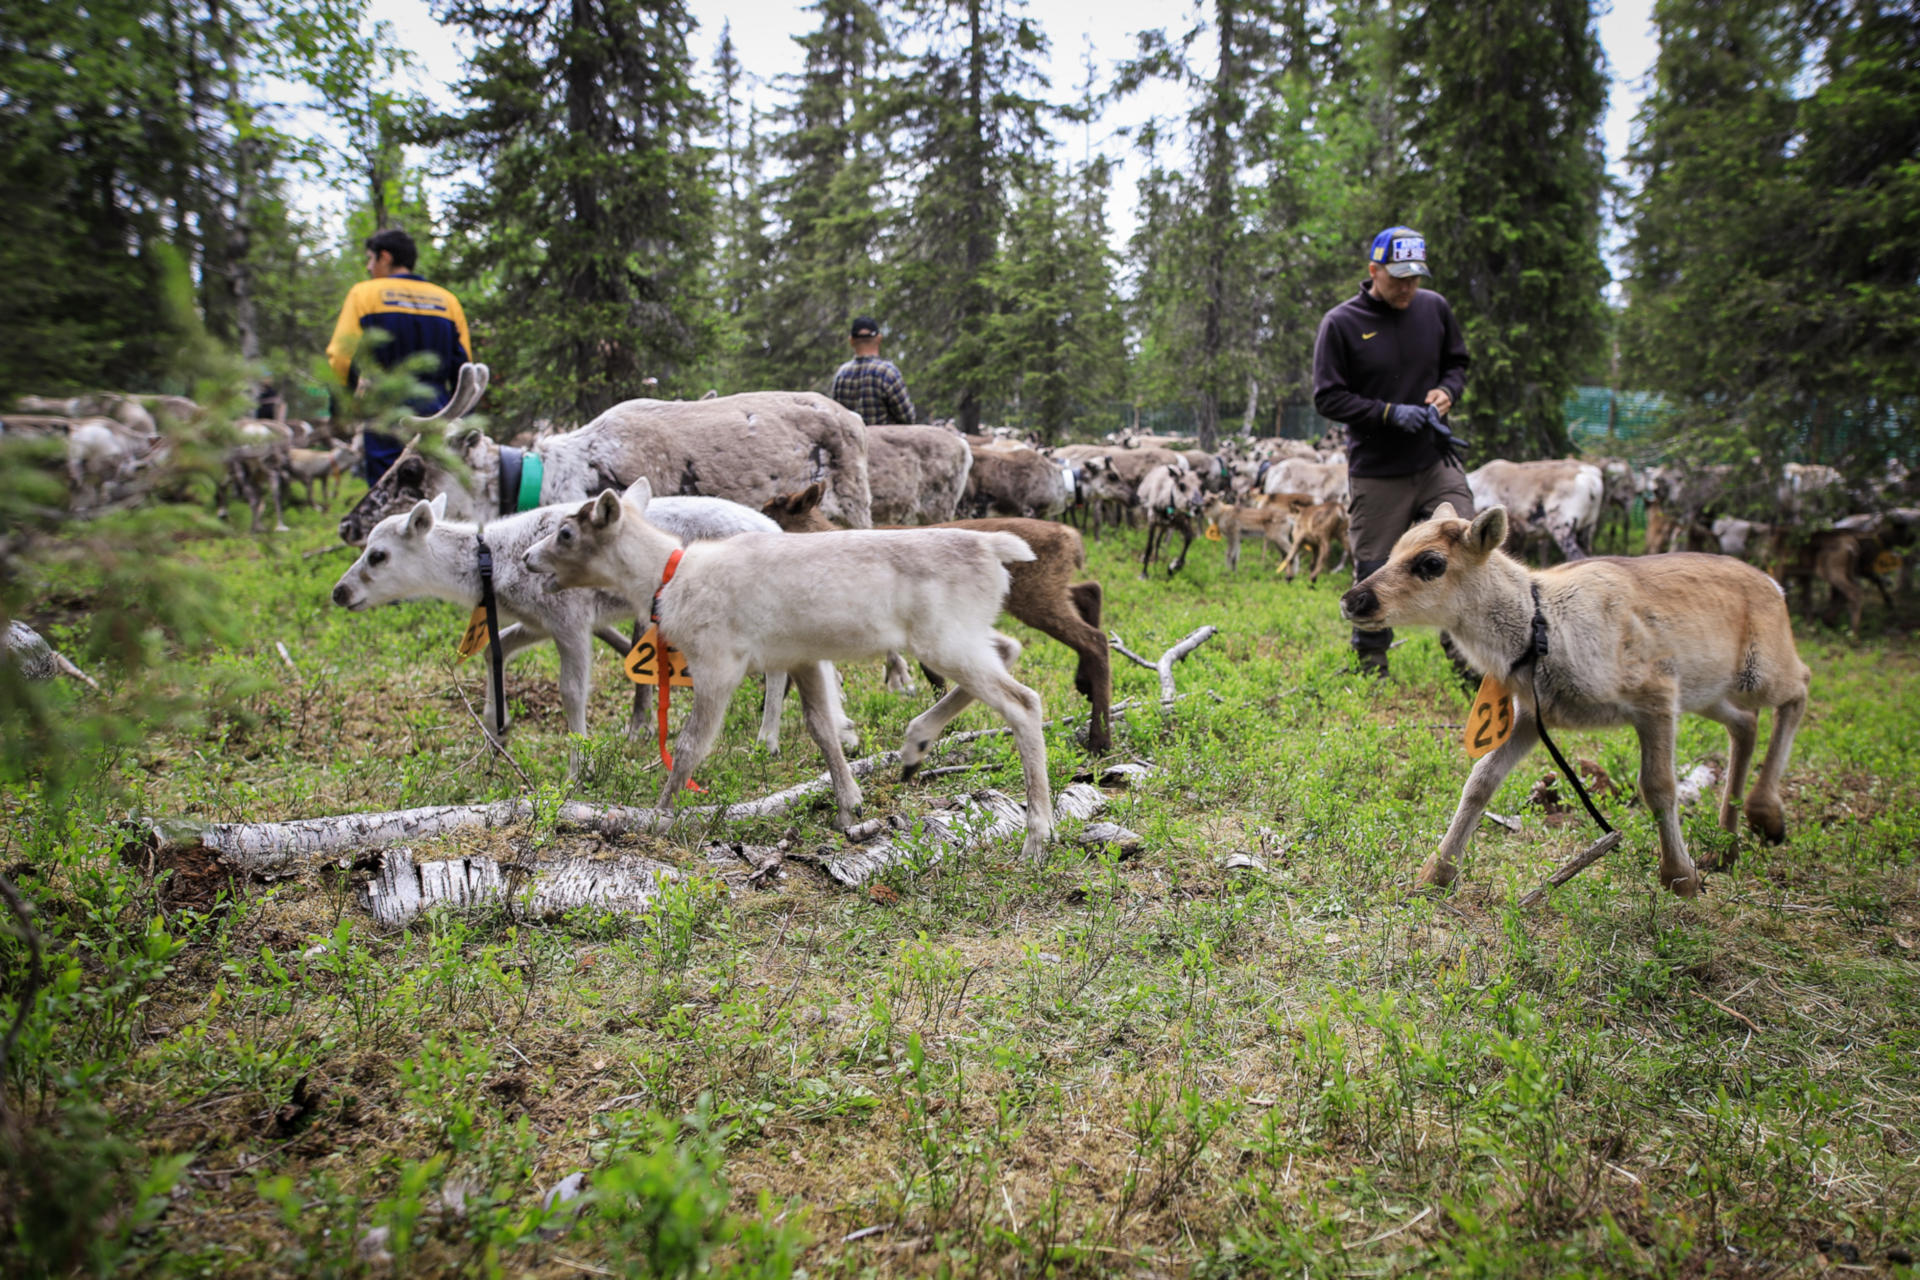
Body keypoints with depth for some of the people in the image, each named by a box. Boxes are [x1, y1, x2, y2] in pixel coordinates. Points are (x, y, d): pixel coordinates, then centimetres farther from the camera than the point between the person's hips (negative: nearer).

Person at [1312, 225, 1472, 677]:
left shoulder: (1435, 308, 6)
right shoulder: (1340, 323, -6)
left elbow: (1457, 362, 20)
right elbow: (1327, 397, -7)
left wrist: (1447, 390, -3)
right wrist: (1389, 413, -17)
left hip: (1437, 461, 3)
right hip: (1376, 473, -3)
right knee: (1374, 572, 5)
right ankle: (1370, 659, 25)